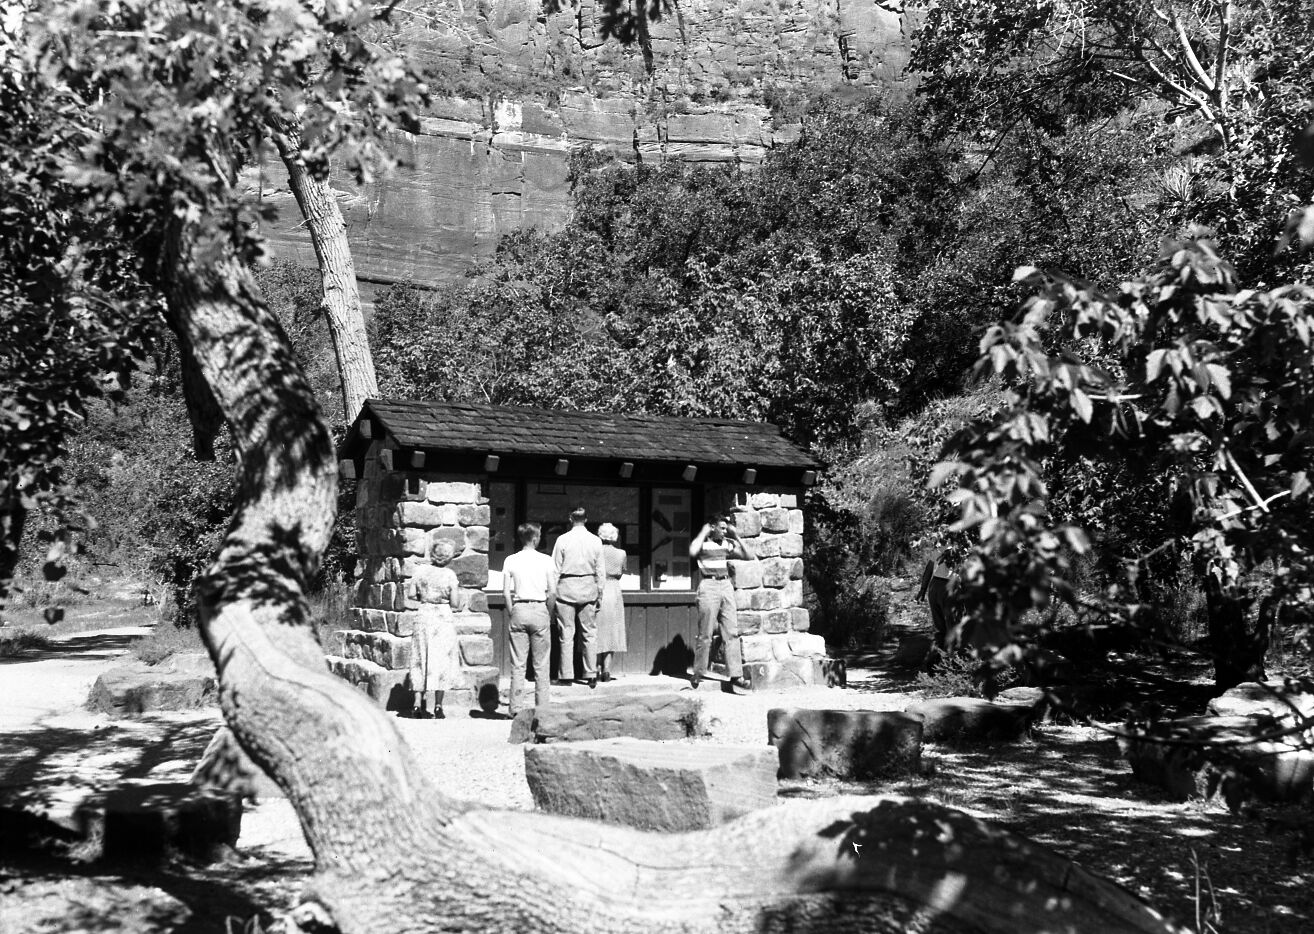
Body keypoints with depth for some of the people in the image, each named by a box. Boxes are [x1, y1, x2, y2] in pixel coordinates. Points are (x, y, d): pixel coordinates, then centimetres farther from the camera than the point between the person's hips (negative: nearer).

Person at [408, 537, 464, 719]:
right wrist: (456, 589, 8)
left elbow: (414, 596, 4)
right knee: (441, 661, 5)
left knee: (421, 659, 10)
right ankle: (438, 706, 6)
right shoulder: (449, 575, -9)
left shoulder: (421, 570, 1)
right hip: (443, 617, -3)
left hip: (423, 616, 3)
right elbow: (455, 604, -8)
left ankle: (418, 703, 1)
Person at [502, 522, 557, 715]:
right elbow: (553, 592, -6)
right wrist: (547, 611, 7)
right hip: (539, 610, -1)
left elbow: (506, 592, -3)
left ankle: (515, 708, 5)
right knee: (541, 665, 6)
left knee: (517, 664, 6)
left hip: (519, 610, 1)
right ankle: (541, 707, 6)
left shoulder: (510, 560, 1)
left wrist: (511, 613, 5)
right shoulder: (545, 560, -2)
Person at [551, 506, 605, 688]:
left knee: (566, 633, 4)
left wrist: (553, 592, 4)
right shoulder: (595, 541, 0)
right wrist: (600, 592, 13)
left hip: (566, 588, -1)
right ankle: (591, 674, 7)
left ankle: (567, 675, 5)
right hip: (588, 589, 2)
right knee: (589, 633, 8)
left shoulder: (562, 540, -5)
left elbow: (556, 569, -3)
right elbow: (600, 571, 4)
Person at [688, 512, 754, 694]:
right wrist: (703, 533, -13)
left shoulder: (727, 544, 13)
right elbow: (692, 552, -24)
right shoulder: (702, 542, -2)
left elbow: (749, 556, 11)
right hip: (709, 586, -5)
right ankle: (698, 674, 10)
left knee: (732, 633, -1)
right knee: (705, 635, -2)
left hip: (726, 585, 5)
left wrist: (736, 536, 6)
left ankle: (736, 676, -2)